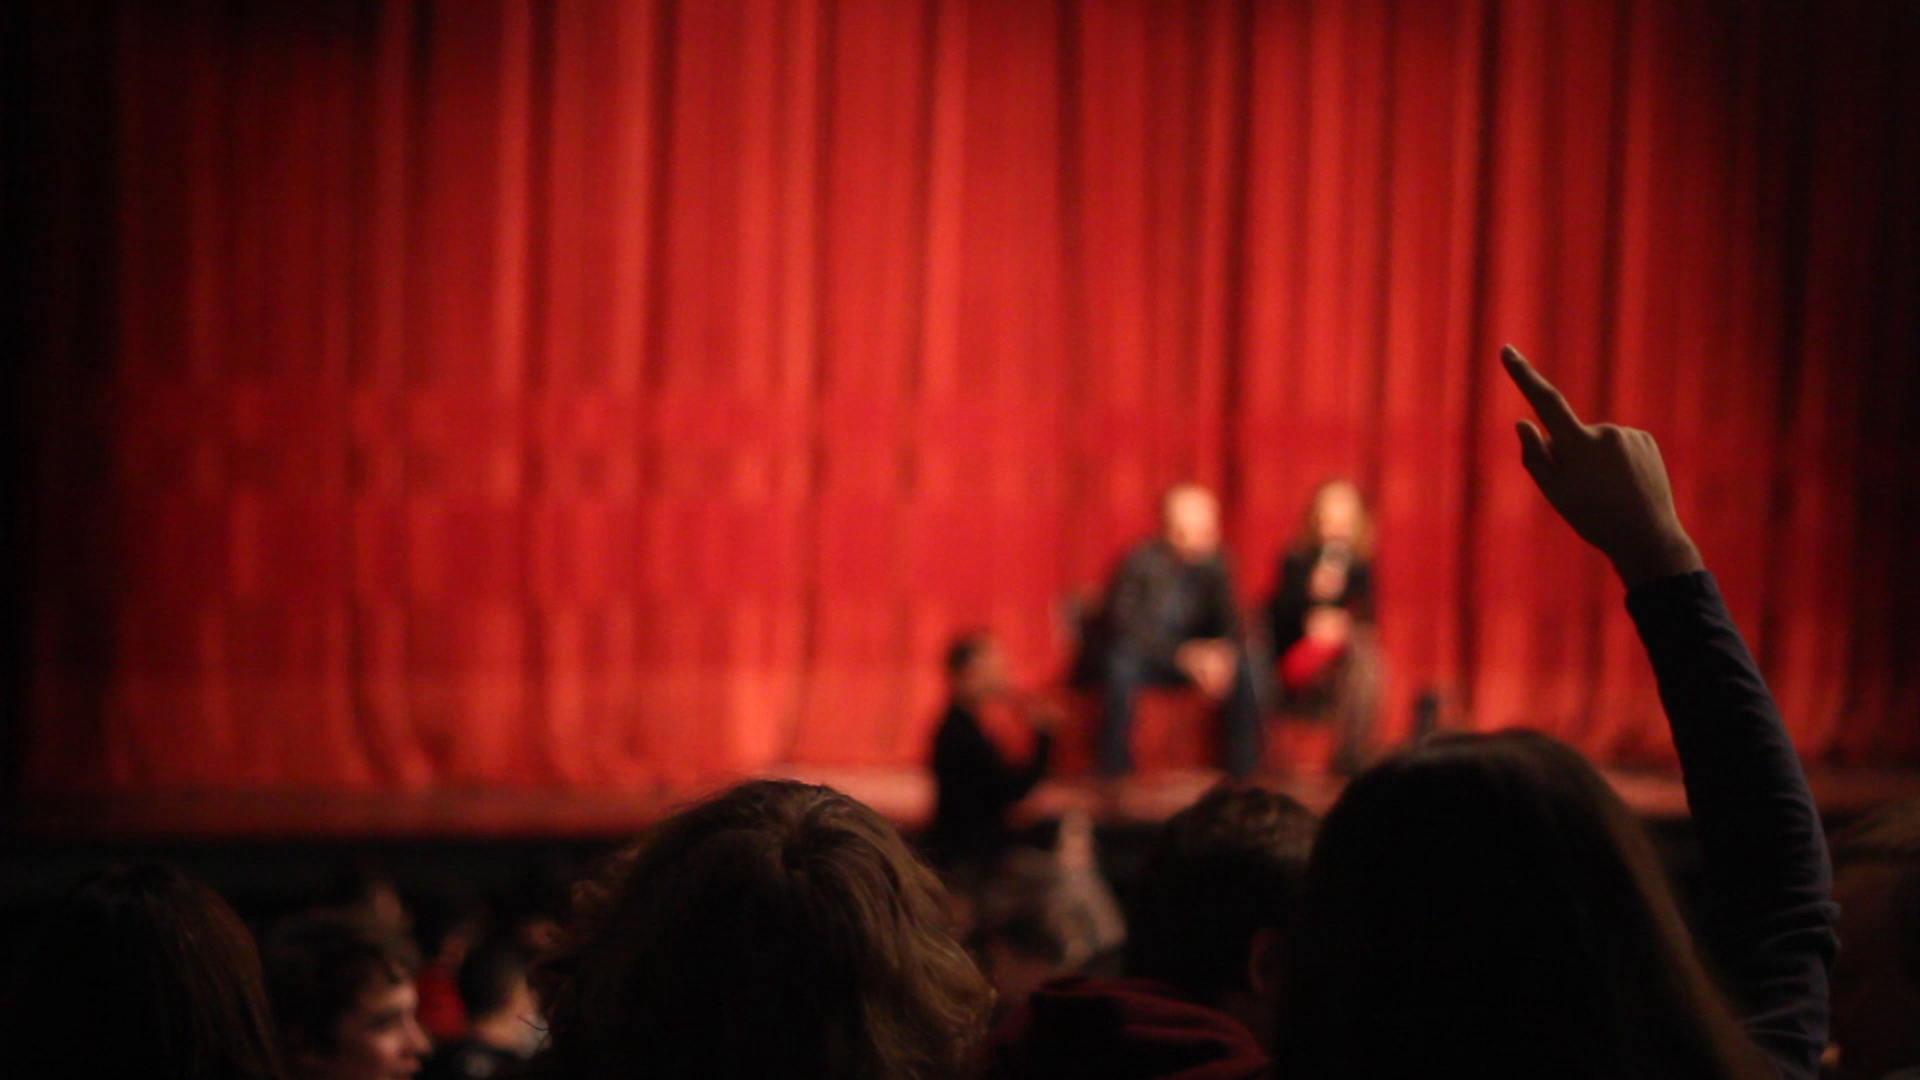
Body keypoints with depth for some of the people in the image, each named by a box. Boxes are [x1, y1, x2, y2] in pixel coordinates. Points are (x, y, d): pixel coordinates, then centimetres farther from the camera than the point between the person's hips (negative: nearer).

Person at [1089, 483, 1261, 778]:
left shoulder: (1215, 563, -6)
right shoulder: (1143, 562, -19)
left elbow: (1230, 623, -3)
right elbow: (1127, 627, -26)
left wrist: (1225, 652, -28)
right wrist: (1184, 655, -39)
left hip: (1190, 658, 4)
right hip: (1138, 656, -4)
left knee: (1243, 668, -21)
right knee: (1123, 665, -38)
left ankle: (1242, 772, -13)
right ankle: (1114, 776, -31)